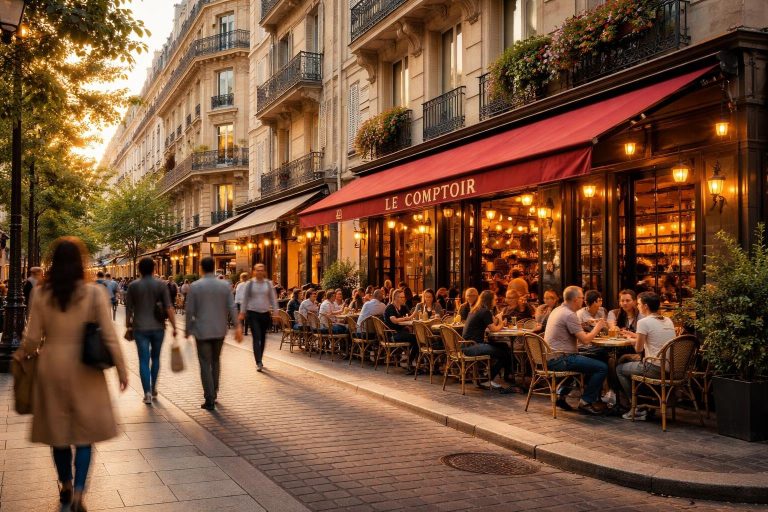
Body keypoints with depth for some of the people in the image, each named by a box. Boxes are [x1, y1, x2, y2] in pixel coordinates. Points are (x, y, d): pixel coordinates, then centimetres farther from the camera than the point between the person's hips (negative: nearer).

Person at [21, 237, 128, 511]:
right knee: (85, 430, 8)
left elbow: (32, 339, 0)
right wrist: (122, 370, 0)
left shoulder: (41, 294, -5)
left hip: (52, 367, 2)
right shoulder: (94, 293, -10)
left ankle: (66, 487, 32)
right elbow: (109, 337, -10)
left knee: (58, 429, 16)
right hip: (85, 370, -2)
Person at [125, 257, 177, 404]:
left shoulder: (133, 286, -3)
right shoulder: (161, 285, -4)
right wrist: (174, 326, -3)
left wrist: (128, 324, 16)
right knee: (155, 358, 18)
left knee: (144, 360, 1)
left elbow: (129, 308, 1)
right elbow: (169, 308, -8)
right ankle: (153, 388, 28)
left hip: (140, 328, -1)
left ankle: (147, 393, -7)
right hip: (158, 327, 1)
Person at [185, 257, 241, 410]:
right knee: (215, 361, 21)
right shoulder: (225, 285, -2)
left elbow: (189, 310, -6)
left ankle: (210, 400, 0)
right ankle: (213, 392, 30)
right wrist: (238, 326, -1)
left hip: (202, 331, -3)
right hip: (220, 330, 3)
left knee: (205, 364, 2)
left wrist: (188, 329, 5)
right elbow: (232, 308, -5)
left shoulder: (194, 286, -8)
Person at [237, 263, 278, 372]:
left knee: (263, 338, 11)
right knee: (256, 337, -11)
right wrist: (242, 312, 2)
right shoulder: (250, 283, 0)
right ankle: (259, 363, -15)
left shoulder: (268, 283, 5)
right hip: (253, 314, -3)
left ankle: (260, 360, 26)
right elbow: (244, 298, 4)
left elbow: (273, 298, 8)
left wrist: (275, 312, 2)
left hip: (265, 313, 3)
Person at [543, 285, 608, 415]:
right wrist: (597, 327, -1)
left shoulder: (557, 310, 14)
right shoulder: (569, 314, -16)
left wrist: (594, 328, 16)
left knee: (590, 361, 32)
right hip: (560, 359, -10)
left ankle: (561, 394, 25)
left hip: (550, 358, 10)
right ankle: (586, 402, 3)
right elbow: (585, 340, -18)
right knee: (602, 367, -8)